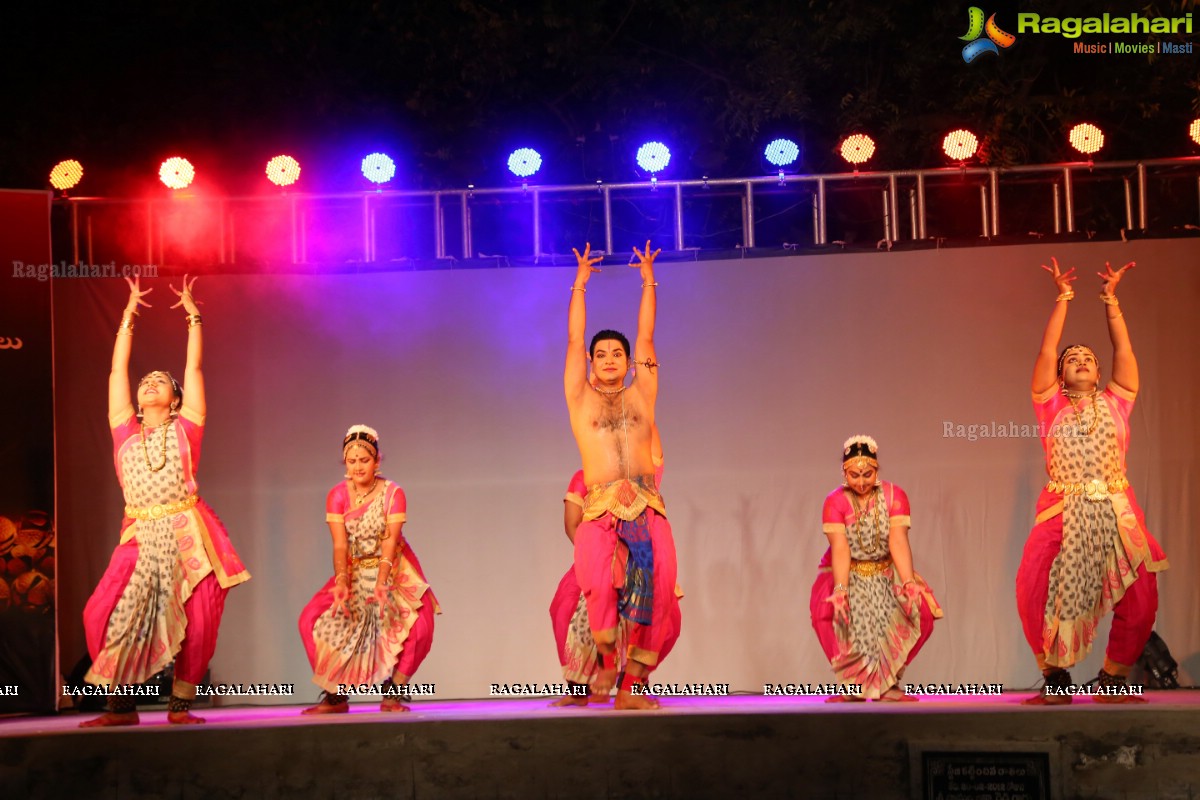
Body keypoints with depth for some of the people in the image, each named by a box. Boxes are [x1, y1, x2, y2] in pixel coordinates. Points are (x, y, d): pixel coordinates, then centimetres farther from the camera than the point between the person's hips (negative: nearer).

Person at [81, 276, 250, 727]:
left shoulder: (185, 428, 10)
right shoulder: (125, 432, 14)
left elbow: (194, 367, 12)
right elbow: (117, 370, 19)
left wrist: (193, 316, 16)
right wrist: (129, 315, 23)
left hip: (189, 534, -1)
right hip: (141, 537, 1)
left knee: (198, 622, -5)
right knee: (104, 614, -11)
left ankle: (180, 704, 9)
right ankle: (121, 704, 0)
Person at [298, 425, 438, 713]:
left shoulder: (392, 493, -15)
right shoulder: (337, 495, -9)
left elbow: (390, 541, -24)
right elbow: (340, 545, -17)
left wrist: (381, 582, -38)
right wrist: (341, 582, -35)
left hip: (394, 569, -2)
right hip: (354, 571, 2)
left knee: (420, 624, -25)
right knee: (311, 619, -14)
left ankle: (392, 692, -5)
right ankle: (335, 695, -1)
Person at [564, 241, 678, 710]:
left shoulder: (641, 394, 20)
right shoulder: (581, 399, 17)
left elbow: (646, 338, 20)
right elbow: (573, 341, 16)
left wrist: (649, 282, 22)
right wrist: (580, 284, 17)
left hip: (648, 509, 2)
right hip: (601, 510, -1)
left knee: (657, 585, -15)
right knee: (600, 583, -26)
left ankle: (632, 685, -10)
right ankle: (607, 657, -5)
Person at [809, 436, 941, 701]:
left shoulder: (894, 495, -10)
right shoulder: (835, 501, -13)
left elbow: (898, 542, -20)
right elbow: (840, 548, -23)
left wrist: (909, 583, -33)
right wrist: (840, 590, -36)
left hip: (885, 576, 1)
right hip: (848, 576, -1)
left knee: (919, 607, -21)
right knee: (827, 610, -27)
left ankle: (887, 684, -6)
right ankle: (854, 685, -7)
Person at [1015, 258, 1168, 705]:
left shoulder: (1115, 404, 15)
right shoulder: (1052, 407, 13)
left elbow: (1124, 351, 9)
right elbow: (1046, 352, 6)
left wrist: (1110, 299, 8)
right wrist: (1062, 300, 7)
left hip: (1115, 512, 1)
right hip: (1062, 514, -1)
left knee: (1139, 602, -8)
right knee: (1036, 597, -15)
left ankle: (1113, 680, 11)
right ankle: (1055, 679, 3)